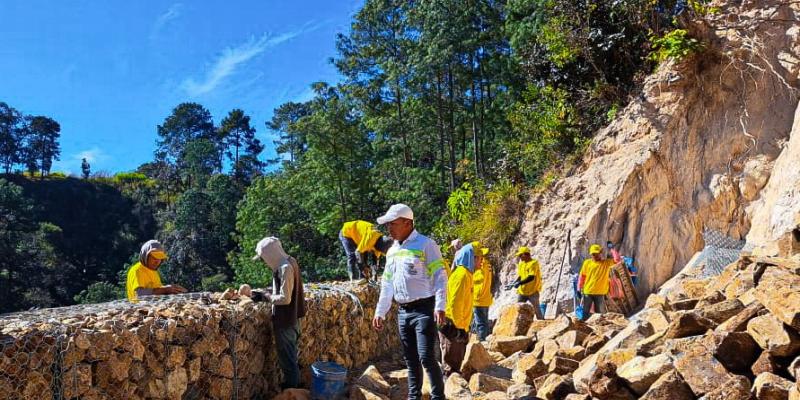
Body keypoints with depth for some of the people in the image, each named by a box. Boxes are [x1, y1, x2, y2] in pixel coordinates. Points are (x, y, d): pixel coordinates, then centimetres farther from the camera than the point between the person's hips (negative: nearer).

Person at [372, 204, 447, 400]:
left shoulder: (425, 244, -7)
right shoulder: (392, 251, 15)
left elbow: (440, 277, -12)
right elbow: (387, 284, 20)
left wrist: (440, 307, -21)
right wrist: (380, 312, 16)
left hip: (423, 309, -7)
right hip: (403, 311, 7)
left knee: (426, 357, -10)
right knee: (410, 359, 12)